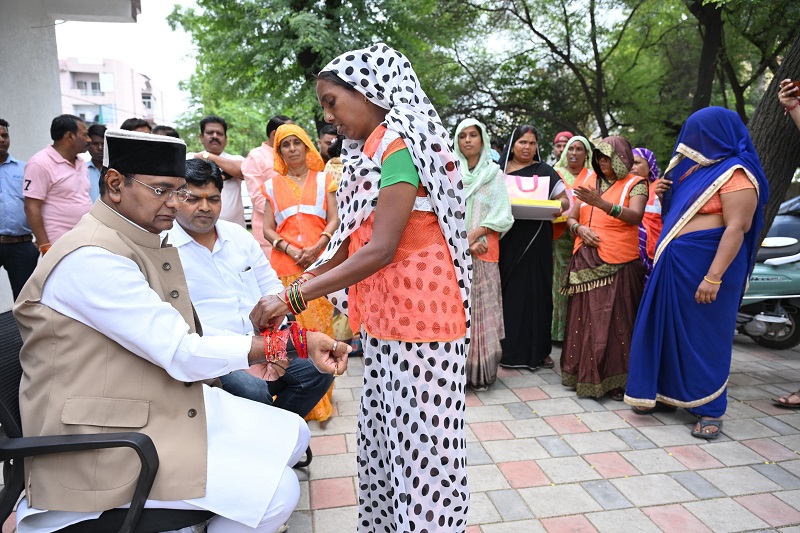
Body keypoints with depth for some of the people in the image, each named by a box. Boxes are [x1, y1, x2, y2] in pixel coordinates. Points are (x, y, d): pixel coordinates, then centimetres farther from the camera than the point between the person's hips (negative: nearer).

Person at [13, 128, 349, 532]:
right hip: (105, 443, -9)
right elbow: (182, 355, -24)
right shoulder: (91, 257, -22)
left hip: (171, 404, 10)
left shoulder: (148, 243, 9)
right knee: (276, 490, -17)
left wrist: (254, 354, -1)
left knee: (292, 435, 11)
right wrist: (292, 343, -24)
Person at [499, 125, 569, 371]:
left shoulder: (545, 171, 9)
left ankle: (538, 349, 11)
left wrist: (558, 206, -14)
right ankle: (508, 348, 10)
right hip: (507, 240, 0)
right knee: (508, 291, 0)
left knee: (535, 291, 1)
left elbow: (564, 200, 9)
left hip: (535, 241, 0)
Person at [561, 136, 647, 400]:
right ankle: (585, 374, 16)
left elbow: (635, 216, -16)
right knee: (585, 317, 5)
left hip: (618, 263, -4)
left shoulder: (635, 184, 1)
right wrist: (580, 228, -8)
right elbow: (571, 218, 15)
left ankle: (616, 380, 6)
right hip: (586, 261, 4)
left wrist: (602, 204, -30)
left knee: (614, 318, -5)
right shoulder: (590, 183, 15)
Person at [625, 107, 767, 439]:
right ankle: (666, 391, 24)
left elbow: (736, 229, -21)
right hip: (675, 262, 8)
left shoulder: (735, 174, -12)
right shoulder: (697, 169, 15)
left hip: (706, 263, -8)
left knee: (705, 334, -1)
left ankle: (710, 409, 11)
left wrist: (713, 277, -28)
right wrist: (665, 195, 2)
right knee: (667, 328, 11)